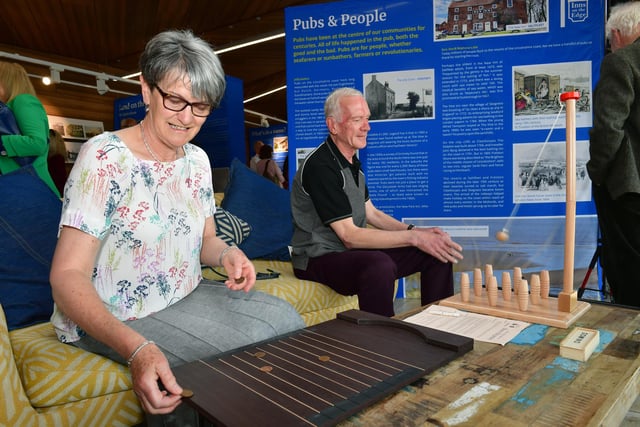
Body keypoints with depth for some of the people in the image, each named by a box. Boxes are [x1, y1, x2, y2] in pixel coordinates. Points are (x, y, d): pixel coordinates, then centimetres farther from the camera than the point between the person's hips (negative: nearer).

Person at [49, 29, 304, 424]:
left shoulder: (197, 160, 2)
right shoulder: (104, 158, -18)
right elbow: (68, 275, -22)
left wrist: (226, 253, -13)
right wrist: (136, 348, -38)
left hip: (186, 296, 6)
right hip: (110, 319, -6)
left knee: (284, 319, -10)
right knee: (237, 351, -23)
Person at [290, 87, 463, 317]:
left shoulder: (352, 161, 11)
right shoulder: (320, 167, -20)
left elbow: (372, 214, 13)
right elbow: (349, 235, -23)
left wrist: (415, 230, -2)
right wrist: (413, 237, -24)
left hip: (355, 249, 9)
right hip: (319, 258, -9)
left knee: (437, 251, 2)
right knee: (380, 265, -40)